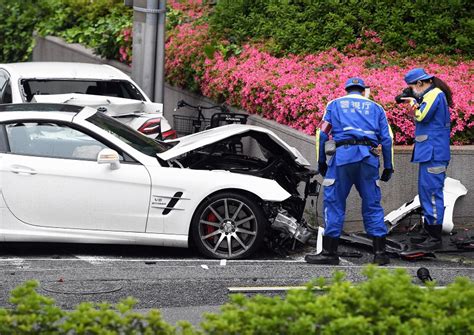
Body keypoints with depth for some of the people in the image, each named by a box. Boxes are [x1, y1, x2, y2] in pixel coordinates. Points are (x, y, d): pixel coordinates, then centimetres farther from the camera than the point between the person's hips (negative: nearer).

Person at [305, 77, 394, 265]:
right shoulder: (375, 108, 21)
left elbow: (322, 134, 9)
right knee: (372, 205, 7)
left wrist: (321, 161, 12)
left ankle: (329, 252, 0)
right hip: (368, 158, 2)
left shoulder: (334, 105, 17)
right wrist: (388, 166, 16)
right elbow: (387, 139, 14)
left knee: (334, 203, 2)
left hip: (342, 156, -2)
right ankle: (380, 253, 3)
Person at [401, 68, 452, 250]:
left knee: (431, 192, -11)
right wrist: (413, 102, 7)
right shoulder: (431, 95, 19)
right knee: (427, 193, 15)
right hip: (429, 153, 11)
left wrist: (414, 103, -6)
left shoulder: (434, 94, -13)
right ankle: (430, 233, 21)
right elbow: (424, 116, 18)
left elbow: (422, 116, -21)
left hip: (433, 154, -11)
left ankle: (435, 238, -11)